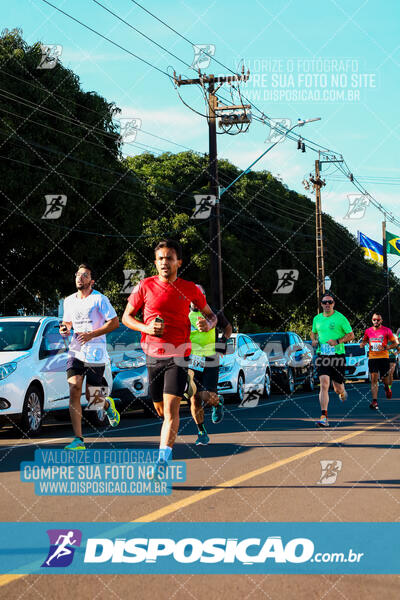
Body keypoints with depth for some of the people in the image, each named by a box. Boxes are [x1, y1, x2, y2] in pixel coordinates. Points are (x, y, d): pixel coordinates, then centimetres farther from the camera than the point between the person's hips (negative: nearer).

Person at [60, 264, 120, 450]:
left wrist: (91, 335, -16)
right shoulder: (69, 301, 13)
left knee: (91, 397, 0)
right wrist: (64, 329, 2)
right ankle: (78, 440, -15)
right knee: (74, 390, -13)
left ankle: (108, 404, 40)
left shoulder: (100, 299, -4)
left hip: (95, 353, -4)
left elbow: (114, 322, -7)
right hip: (75, 351, 4)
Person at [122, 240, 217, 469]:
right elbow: (127, 316, 9)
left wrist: (208, 324, -10)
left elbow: (211, 314, 15)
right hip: (152, 354, 2)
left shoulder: (190, 289, 1)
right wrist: (145, 328, -10)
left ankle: (162, 462, -20)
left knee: (171, 409, -15)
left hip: (178, 355, -2)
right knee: (161, 409, 14)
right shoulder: (146, 286, 1)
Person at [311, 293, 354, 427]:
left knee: (338, 388, 6)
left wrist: (337, 341, -17)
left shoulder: (340, 318, -3)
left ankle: (342, 392, 47)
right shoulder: (317, 319, 9)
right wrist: (314, 340, 3)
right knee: (324, 384, -15)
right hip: (322, 356, 2)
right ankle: (324, 418, -19)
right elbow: (313, 333, 26)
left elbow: (351, 335, -2)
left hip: (337, 355, -2)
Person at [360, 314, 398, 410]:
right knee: (374, 378, -9)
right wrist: (363, 344, -2)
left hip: (384, 357, -1)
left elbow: (395, 343, 1)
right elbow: (364, 341, 23)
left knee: (384, 378, 8)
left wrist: (385, 348, -15)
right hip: (372, 357, 1)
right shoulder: (368, 331, 6)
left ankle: (387, 387, 46)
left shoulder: (386, 330, -2)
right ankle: (374, 401, -15)